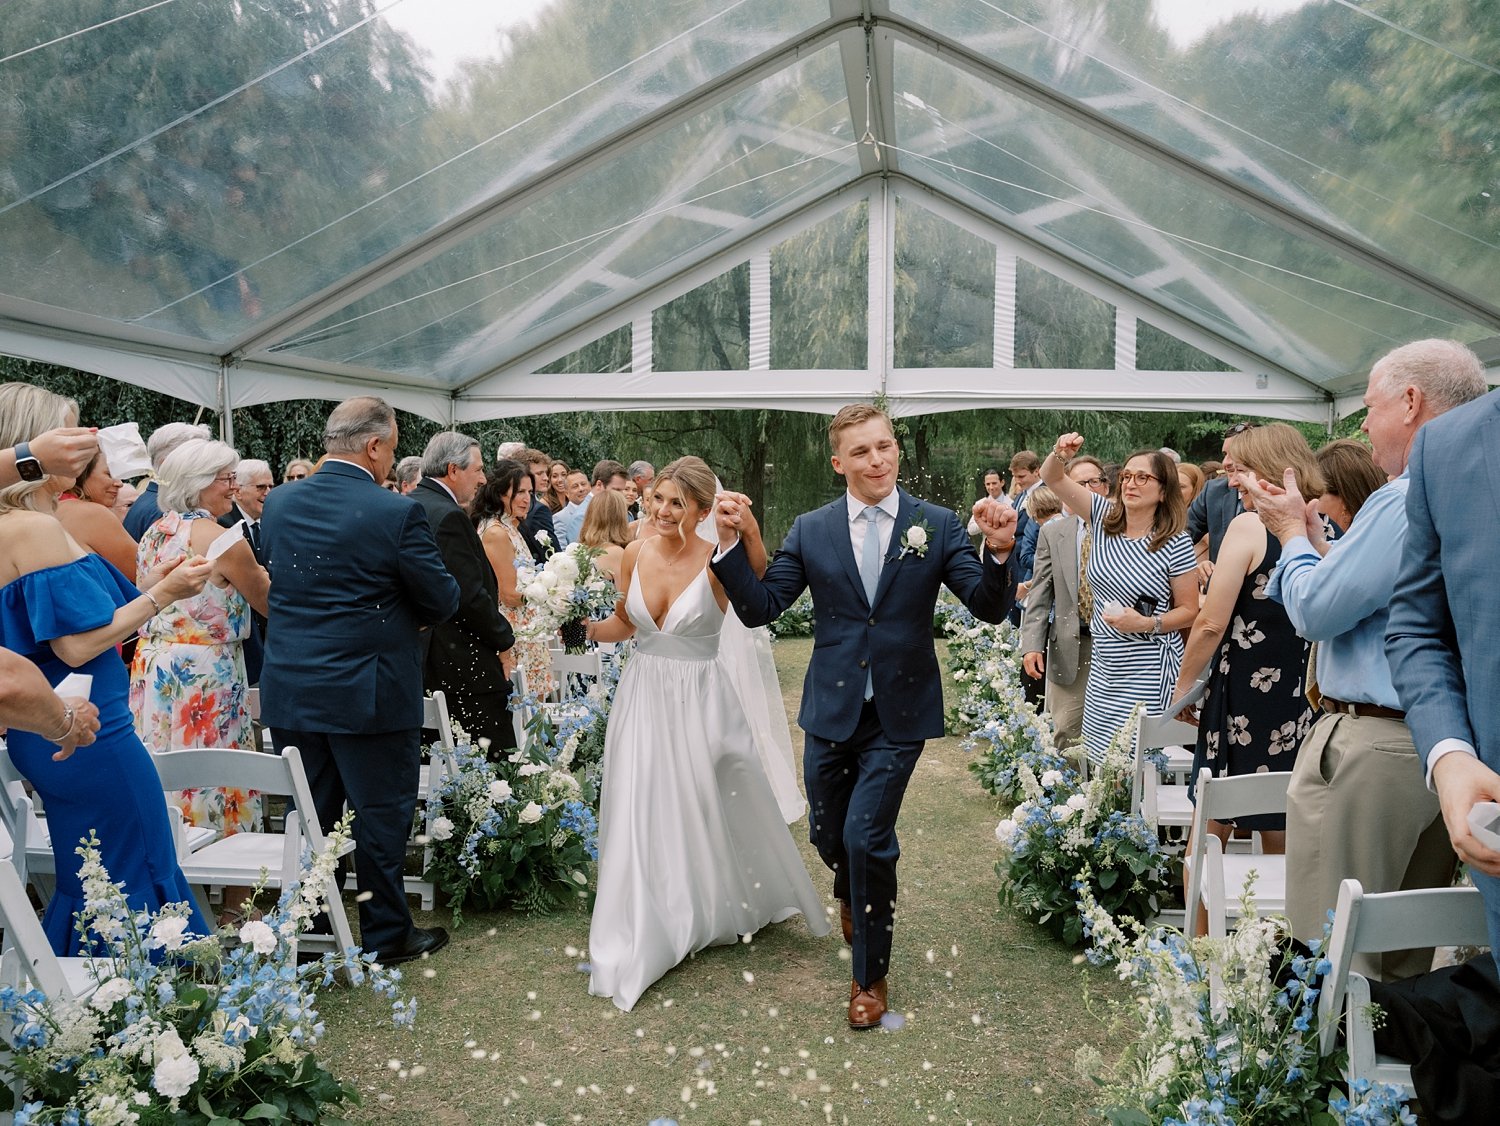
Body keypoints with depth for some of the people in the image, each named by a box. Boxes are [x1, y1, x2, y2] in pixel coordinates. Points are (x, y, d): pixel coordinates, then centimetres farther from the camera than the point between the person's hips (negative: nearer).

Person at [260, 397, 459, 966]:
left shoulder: (277, 503, 1)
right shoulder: (398, 512, -17)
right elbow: (442, 601, -9)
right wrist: (407, 613, 12)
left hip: (289, 687, 6)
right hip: (369, 693, -5)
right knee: (382, 814, 8)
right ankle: (386, 933, 20)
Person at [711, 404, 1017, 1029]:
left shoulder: (938, 525, -4)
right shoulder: (810, 531, -1)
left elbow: (990, 608, -7)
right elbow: (759, 609, -3)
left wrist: (998, 552, -26)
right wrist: (732, 544, -17)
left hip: (899, 715, -2)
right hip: (831, 710, 3)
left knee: (866, 836, -6)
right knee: (828, 833, 17)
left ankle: (870, 975, 18)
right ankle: (854, 897, 55)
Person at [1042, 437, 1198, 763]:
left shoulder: (1176, 544, -9)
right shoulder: (1104, 516, 2)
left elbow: (1190, 611, -3)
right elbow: (1052, 478, -1)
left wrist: (1146, 624, -19)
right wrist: (1060, 454, -22)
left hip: (1149, 673, -5)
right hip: (1104, 669, 5)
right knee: (1099, 763, 10)